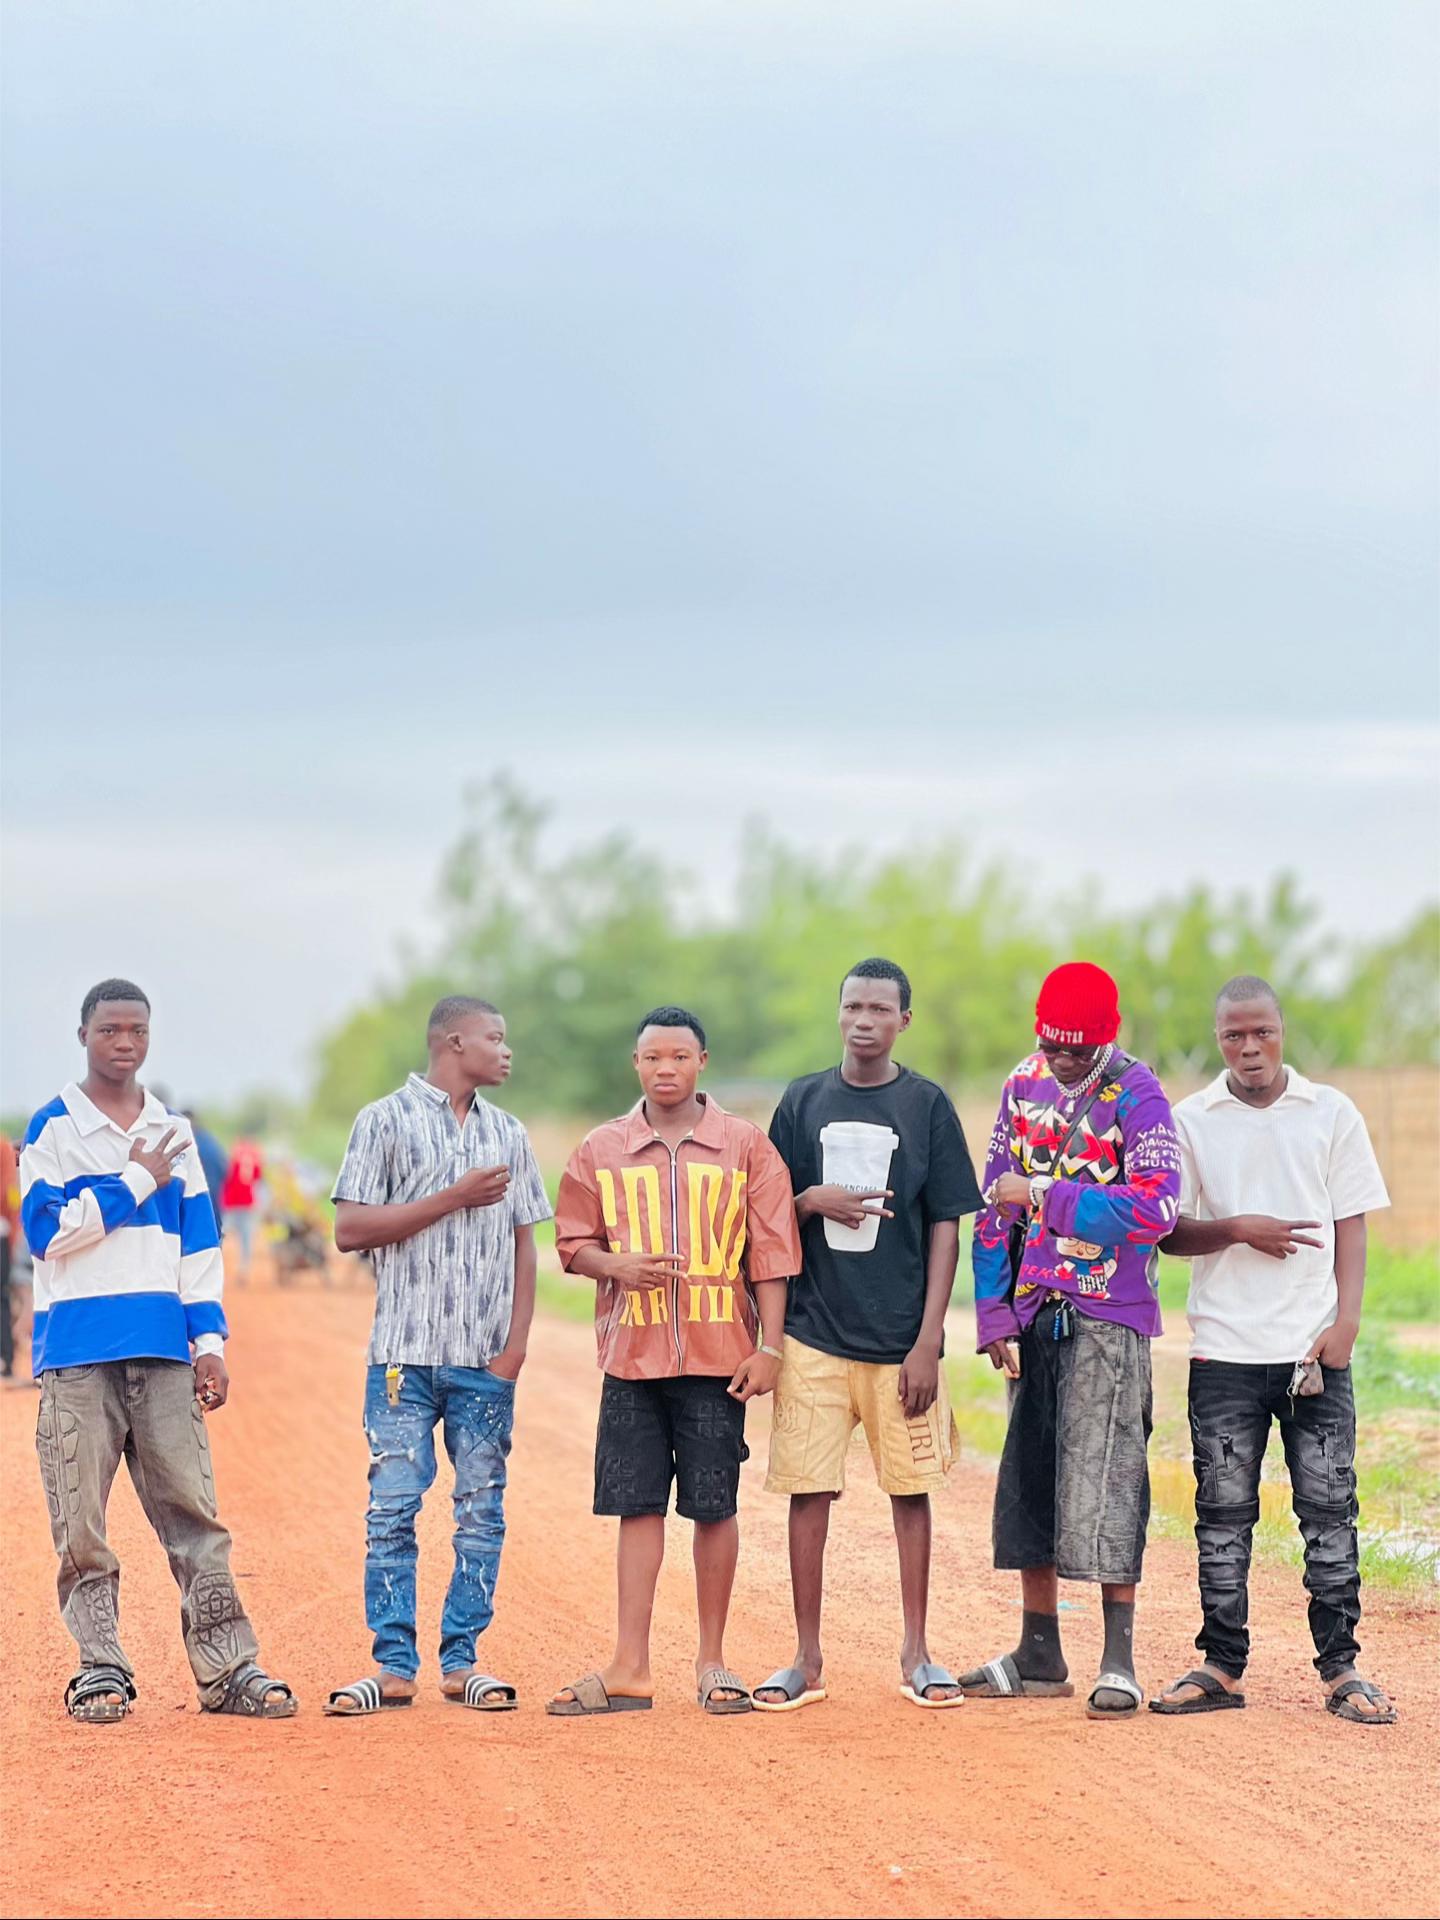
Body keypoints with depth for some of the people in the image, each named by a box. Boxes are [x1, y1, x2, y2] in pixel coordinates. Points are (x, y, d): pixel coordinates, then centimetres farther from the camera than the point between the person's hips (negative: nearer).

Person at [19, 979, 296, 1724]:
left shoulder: (173, 1134, 15)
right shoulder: (53, 1128, 2)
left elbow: (198, 1242, 14)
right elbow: (47, 1228, -10)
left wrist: (209, 1338, 5)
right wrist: (135, 1182, -6)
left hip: (164, 1351, 3)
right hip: (77, 1349, -3)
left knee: (192, 1509, -1)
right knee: (81, 1521, -3)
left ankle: (227, 1667, -2)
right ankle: (99, 1665, 5)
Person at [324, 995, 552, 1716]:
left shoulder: (508, 1135, 14)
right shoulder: (387, 1121, 1)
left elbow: (523, 1246, 14)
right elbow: (350, 1230, -6)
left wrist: (516, 1344, 2)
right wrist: (455, 1198, -11)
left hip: (487, 1359, 4)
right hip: (407, 1352, -4)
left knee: (482, 1509, 3)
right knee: (393, 1508, -5)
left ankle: (461, 1660, 9)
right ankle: (394, 1665, 0)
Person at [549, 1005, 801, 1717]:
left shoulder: (745, 1146, 3)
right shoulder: (600, 1150, 8)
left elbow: (769, 1252, 2)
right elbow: (572, 1242, 12)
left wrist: (769, 1346, -4)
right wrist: (614, 1264, -10)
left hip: (717, 1357, -1)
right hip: (631, 1357, 2)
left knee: (714, 1506, 3)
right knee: (638, 1505, 2)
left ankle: (712, 1661, 13)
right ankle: (629, 1667, 4)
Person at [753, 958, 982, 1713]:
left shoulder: (927, 1105, 1)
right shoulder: (804, 1101, 6)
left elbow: (945, 1227, 0)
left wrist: (928, 1342, -7)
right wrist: (814, 1201, -12)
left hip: (900, 1340, -1)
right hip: (814, 1333, 1)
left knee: (911, 1490, 5)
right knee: (808, 1491, 1)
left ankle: (915, 1653, 15)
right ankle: (807, 1661, 9)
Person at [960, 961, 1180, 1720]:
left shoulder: (1138, 1096, -9)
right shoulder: (1023, 1087, 9)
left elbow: (1157, 1203, -23)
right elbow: (994, 1203, 13)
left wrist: (1042, 1197, -20)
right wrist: (993, 1311, 7)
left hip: (1109, 1316, -6)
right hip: (1036, 1312, 6)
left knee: (1103, 1481, -9)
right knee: (1029, 1478, 9)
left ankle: (1119, 1662, -5)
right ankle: (1040, 1653, 18)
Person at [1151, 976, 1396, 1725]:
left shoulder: (1331, 1113, 6)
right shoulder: (1191, 1120, 5)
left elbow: (1350, 1227, 5)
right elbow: (1166, 1231, 4)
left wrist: (1345, 1322, -6)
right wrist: (1238, 1229, -13)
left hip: (1314, 1348, 0)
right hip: (1224, 1351, 0)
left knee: (1329, 1508, -1)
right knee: (1223, 1513, 4)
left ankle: (1340, 1669, 4)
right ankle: (1222, 1667, 10)